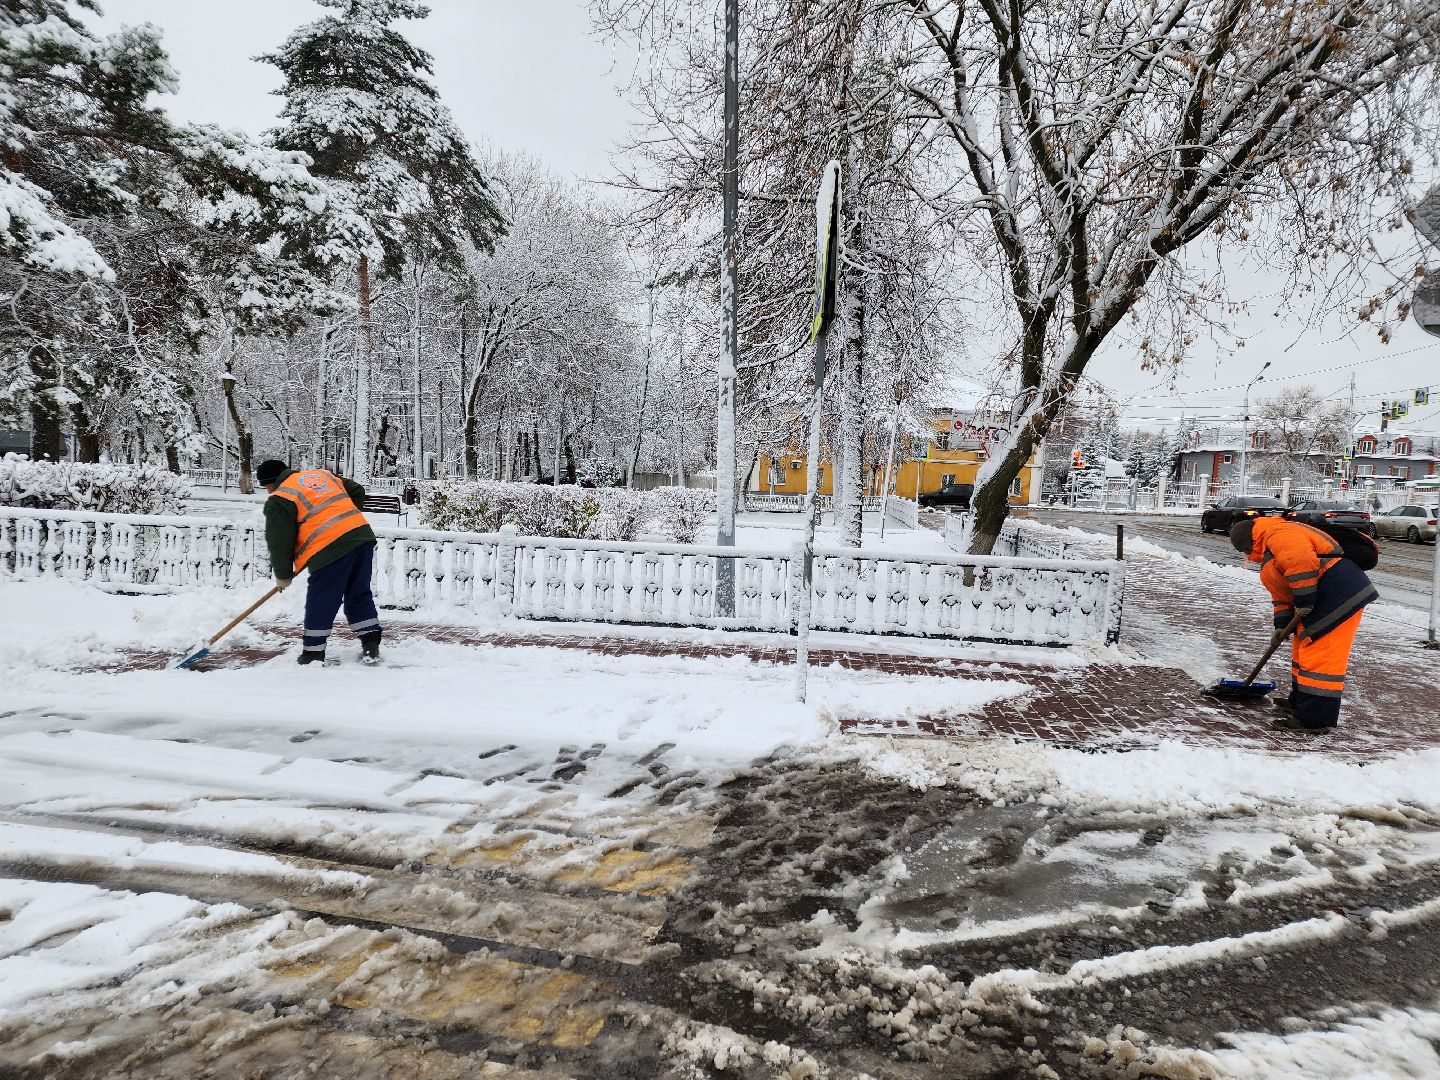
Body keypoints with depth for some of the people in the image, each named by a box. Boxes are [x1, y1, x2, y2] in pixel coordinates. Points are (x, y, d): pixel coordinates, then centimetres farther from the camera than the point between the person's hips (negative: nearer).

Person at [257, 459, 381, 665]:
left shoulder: (279, 501, 3)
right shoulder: (321, 474, 22)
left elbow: (280, 542, 3)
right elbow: (357, 492, 27)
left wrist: (282, 576, 16)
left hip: (330, 548, -7)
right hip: (362, 533, 7)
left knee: (320, 602, 7)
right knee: (359, 594, 16)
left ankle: (313, 653, 15)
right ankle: (371, 646, 15)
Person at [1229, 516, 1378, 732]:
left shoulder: (1279, 534, -13)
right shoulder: (1270, 554, 22)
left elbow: (1303, 563, -29)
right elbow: (1282, 593, 23)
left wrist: (1303, 602, -21)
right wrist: (1281, 625, 13)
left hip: (1341, 591, -12)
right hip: (1325, 598, 12)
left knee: (1319, 654, -11)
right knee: (1303, 648, 20)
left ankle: (1315, 718, -9)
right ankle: (1300, 701, 33)